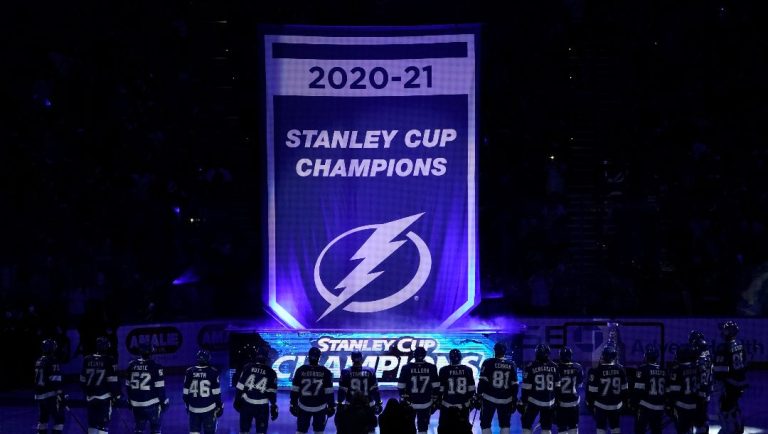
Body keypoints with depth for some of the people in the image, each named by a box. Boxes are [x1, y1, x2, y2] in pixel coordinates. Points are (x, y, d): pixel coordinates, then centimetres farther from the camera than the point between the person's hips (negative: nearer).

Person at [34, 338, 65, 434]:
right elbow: (55, 381, -20)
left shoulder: (38, 362, 11)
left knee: (43, 418, 19)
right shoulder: (52, 361, -14)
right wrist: (61, 395, -19)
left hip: (40, 395, 8)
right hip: (51, 395, -8)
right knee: (59, 418, -5)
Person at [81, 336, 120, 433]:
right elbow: (113, 381, -11)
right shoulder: (109, 361, -11)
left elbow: (83, 381, 11)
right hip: (104, 398, -5)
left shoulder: (87, 360, 4)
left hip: (90, 398, 5)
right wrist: (116, 396, 0)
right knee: (103, 424, -5)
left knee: (92, 423, 14)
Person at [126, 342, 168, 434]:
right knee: (155, 426, 10)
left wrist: (130, 401, 20)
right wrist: (164, 402, -1)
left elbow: (128, 386, 8)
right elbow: (160, 387, -12)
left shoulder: (131, 365, 0)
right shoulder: (155, 367, -15)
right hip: (152, 404, -4)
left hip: (136, 404, 4)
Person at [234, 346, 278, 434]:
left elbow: (240, 387, -1)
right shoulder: (271, 372, -2)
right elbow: (272, 393, -5)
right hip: (262, 407, -1)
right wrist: (274, 407, -1)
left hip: (246, 404, 1)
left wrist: (237, 400, 8)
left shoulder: (247, 368, -2)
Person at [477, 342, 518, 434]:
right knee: (505, 424, 15)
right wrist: (514, 401, 11)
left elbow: (482, 382, -9)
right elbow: (514, 385, 4)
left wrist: (479, 396, -2)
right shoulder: (511, 365, 3)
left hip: (489, 398, -3)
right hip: (506, 400, 3)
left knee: (485, 423, 7)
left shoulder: (488, 363, -6)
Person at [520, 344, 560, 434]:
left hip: (534, 402, -3)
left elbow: (526, 387, -8)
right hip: (549, 402, 3)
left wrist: (522, 402, 0)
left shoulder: (531, 367, -9)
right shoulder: (554, 367, 0)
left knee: (526, 423, 11)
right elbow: (558, 386, 6)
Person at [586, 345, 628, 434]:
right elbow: (624, 389, 5)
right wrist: (623, 401, 19)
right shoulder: (620, 370, -4)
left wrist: (590, 404, 0)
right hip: (616, 406, 4)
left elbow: (592, 391, -12)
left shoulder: (597, 371, -17)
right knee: (615, 427, 17)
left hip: (601, 406, -4)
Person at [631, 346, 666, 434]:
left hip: (645, 407, -6)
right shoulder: (663, 371, 9)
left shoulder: (643, 369, -9)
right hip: (659, 408, 6)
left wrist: (634, 404, -5)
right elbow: (666, 390, 14)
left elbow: (638, 390, -12)